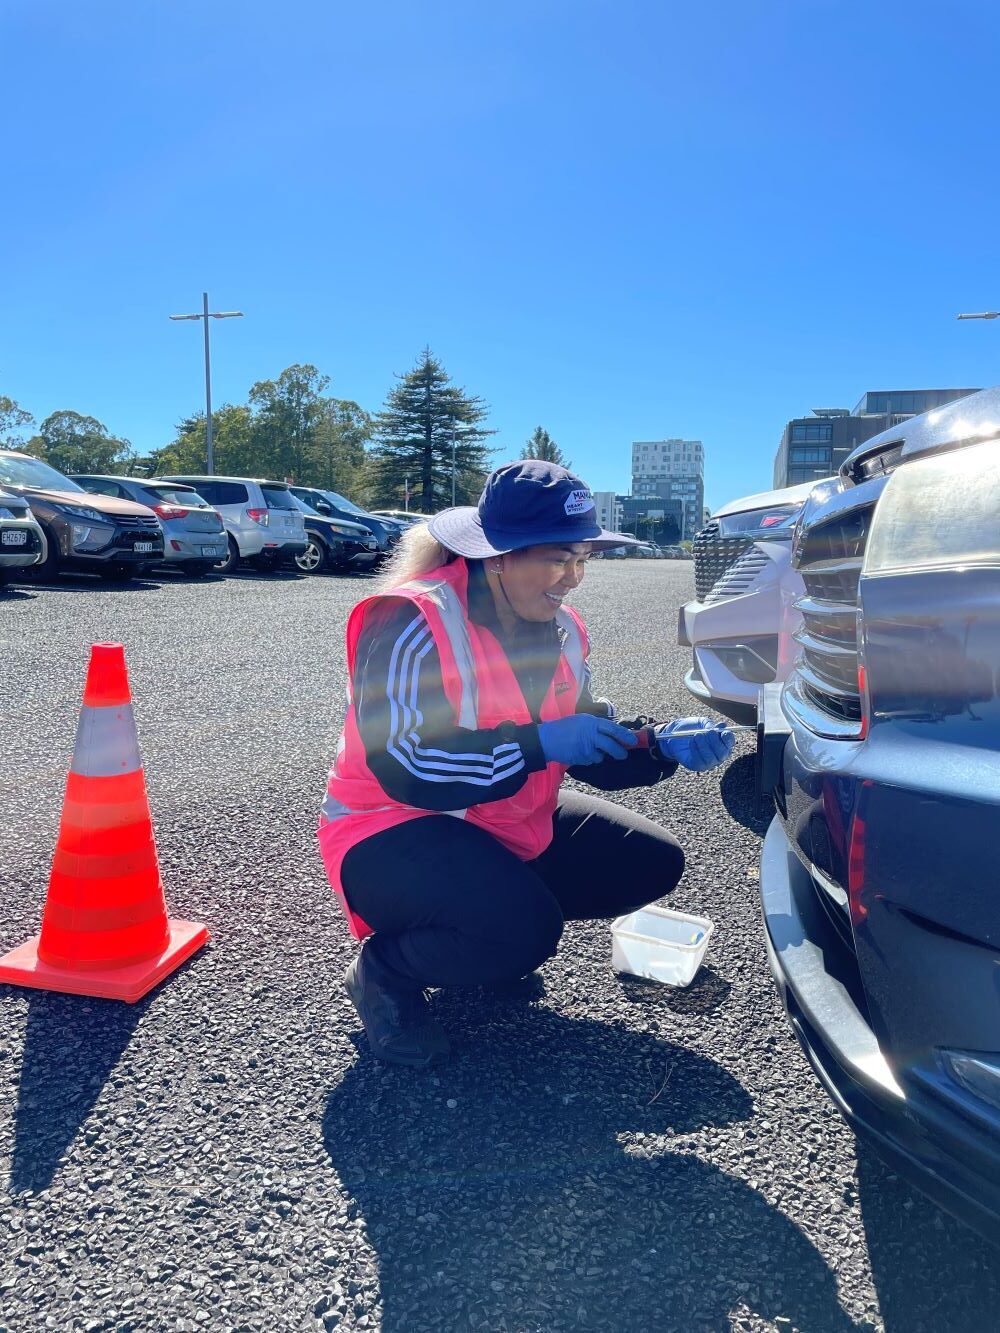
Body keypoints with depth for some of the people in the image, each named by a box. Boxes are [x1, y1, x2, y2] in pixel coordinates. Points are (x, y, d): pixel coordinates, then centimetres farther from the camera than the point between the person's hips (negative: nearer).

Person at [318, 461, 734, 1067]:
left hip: (516, 824, 8)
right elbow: (400, 767, -29)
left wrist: (660, 743, -15)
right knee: (524, 930, -33)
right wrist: (538, 744, -30)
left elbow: (590, 752, 5)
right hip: (394, 829, -8)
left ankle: (497, 921, 16)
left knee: (654, 863, 4)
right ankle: (384, 969, -3)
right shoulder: (412, 623, -23)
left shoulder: (562, 630, 1)